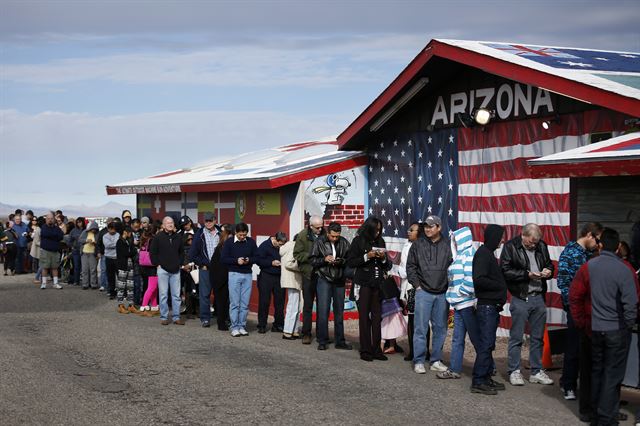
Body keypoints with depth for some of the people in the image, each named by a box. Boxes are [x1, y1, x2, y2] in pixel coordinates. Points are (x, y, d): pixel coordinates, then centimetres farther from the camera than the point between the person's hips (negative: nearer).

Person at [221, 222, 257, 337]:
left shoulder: (251, 242, 5)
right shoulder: (229, 242, -2)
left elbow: (257, 257, 8)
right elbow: (223, 258, -4)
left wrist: (249, 260, -12)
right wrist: (236, 260, -16)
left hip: (247, 275, 2)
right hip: (234, 274, -2)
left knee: (245, 303, 4)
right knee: (234, 303, -2)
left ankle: (242, 326, 11)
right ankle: (234, 327, 3)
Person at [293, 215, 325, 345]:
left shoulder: (325, 235, 0)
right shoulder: (302, 236, -4)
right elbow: (297, 254, -5)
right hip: (308, 274, -2)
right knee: (308, 305, 4)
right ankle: (306, 333, 11)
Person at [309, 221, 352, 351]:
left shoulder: (344, 243, 3)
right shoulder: (319, 242, -1)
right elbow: (312, 260, 0)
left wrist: (341, 261, -15)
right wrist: (324, 259, -15)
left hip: (339, 280, 2)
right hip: (324, 279, -2)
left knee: (339, 311, 8)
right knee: (323, 310, -6)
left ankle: (340, 341, 16)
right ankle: (322, 341, 3)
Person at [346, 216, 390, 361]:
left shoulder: (380, 242, 13)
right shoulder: (358, 241, 1)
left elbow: (387, 266, 17)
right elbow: (350, 262, -4)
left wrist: (383, 258, -5)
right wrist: (367, 257, -13)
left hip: (378, 284, 4)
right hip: (364, 284, -4)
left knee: (377, 316, 1)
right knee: (364, 316, -2)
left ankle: (376, 349, 6)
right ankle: (365, 350, 1)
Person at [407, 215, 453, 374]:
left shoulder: (448, 246, 3)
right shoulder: (418, 244, 4)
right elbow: (410, 266, 6)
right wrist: (417, 285, -1)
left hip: (442, 294, 1)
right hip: (423, 292, -1)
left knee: (440, 328, 7)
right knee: (421, 328, -1)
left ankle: (436, 361, 16)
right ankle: (418, 361, 4)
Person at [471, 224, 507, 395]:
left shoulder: (488, 253, 17)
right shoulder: (483, 254, -14)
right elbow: (479, 280, -24)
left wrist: (500, 285, 4)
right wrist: (499, 286, -14)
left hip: (492, 306, 10)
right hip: (486, 306, -10)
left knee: (488, 344, 14)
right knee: (485, 344, -8)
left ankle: (486, 378, 20)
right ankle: (478, 382, -5)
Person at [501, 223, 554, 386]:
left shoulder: (541, 246, 9)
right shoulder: (510, 246, -6)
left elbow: (549, 264, 22)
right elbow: (505, 271, -13)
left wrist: (548, 271, -2)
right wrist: (527, 274, -18)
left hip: (539, 298, 5)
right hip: (520, 299, -5)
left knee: (538, 337, 12)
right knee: (516, 337, 1)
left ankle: (536, 371, 21)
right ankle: (514, 372, 10)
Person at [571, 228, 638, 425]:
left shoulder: (588, 267, -3)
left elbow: (574, 296, 2)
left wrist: (581, 322, 11)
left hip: (595, 328, 4)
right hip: (617, 330, -4)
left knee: (597, 371, 17)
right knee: (613, 375, 5)